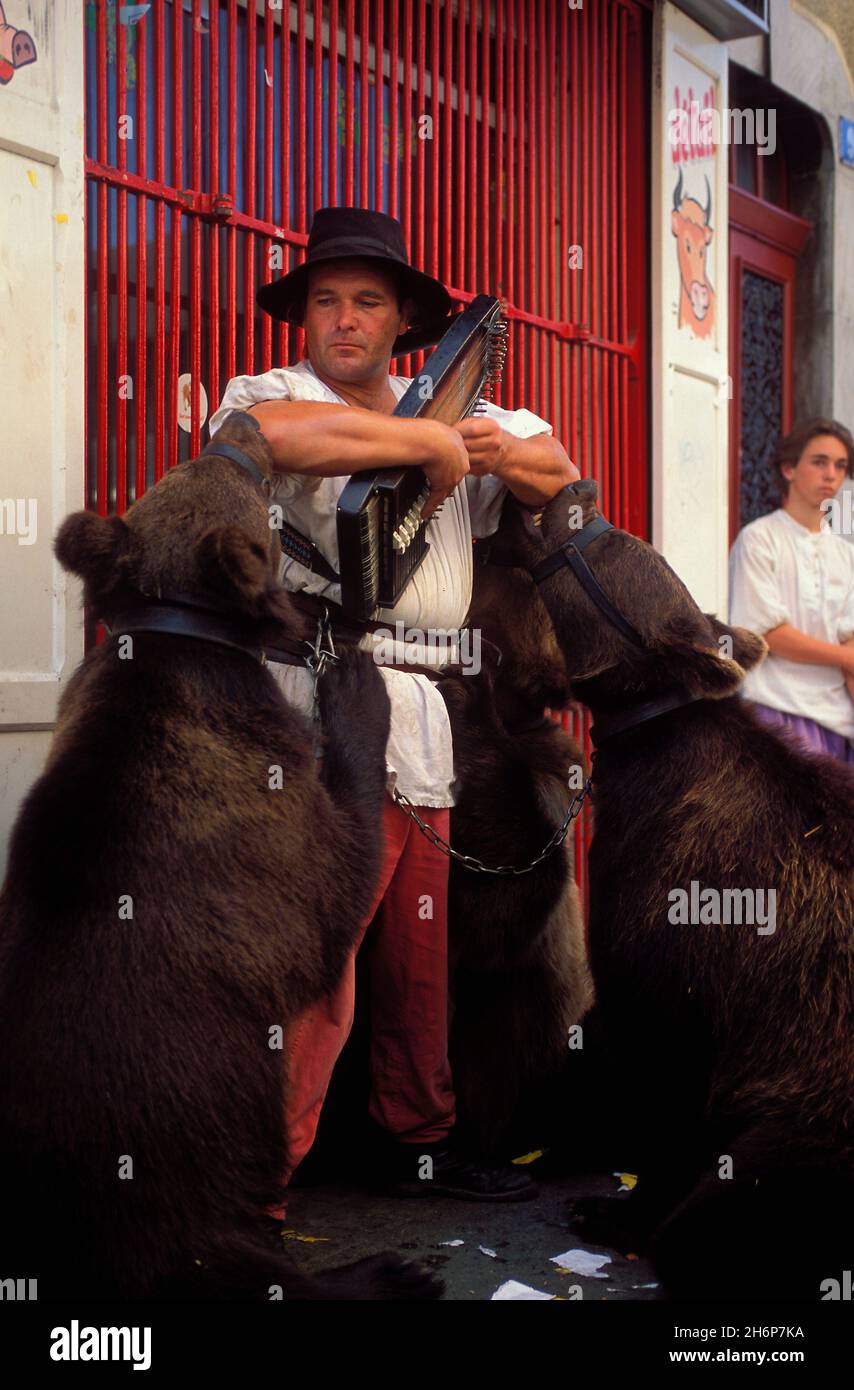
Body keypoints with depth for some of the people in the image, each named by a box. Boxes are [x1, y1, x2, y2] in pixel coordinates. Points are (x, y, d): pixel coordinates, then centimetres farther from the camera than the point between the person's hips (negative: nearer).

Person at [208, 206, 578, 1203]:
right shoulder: (265, 394, 2)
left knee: (420, 955, 15)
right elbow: (275, 432, -24)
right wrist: (432, 444, -14)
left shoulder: (446, 411, 22)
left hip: (423, 717, 7)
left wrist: (505, 451, 3)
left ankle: (421, 1144, 30)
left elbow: (559, 476, 27)